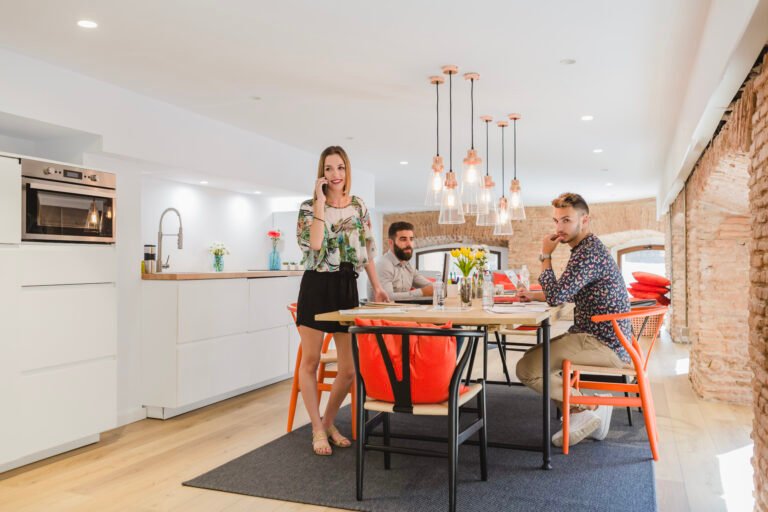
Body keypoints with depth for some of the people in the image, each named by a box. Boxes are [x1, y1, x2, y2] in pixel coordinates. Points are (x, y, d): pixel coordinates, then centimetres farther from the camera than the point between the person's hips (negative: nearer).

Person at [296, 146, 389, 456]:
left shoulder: (359, 207, 9)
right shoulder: (309, 206, -2)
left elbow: (367, 250, 15)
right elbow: (314, 244, -19)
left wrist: (377, 286, 11)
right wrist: (320, 203, -16)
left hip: (347, 288, 3)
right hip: (316, 287, -3)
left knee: (350, 368, 3)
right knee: (311, 361, 4)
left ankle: (329, 423, 26)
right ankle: (317, 429, 21)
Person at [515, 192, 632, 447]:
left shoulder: (589, 253, -18)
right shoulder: (587, 248, 17)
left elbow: (556, 296, -23)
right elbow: (568, 294, 29)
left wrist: (545, 256, -11)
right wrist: (535, 295, 16)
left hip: (604, 345, -11)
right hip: (607, 340, 11)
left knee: (527, 368, -19)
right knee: (533, 356, 21)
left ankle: (588, 408, -4)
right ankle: (592, 405, 11)